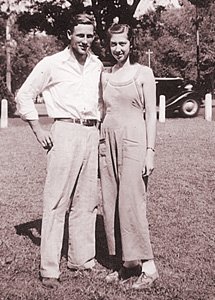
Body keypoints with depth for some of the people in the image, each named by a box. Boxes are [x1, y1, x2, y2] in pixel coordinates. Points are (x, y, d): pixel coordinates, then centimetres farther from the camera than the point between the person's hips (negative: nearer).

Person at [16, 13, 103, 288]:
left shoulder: (97, 66, 13)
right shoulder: (52, 64, -1)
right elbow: (24, 95, 3)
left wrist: (100, 126, 15)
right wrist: (38, 130, -2)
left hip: (92, 134, 5)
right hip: (65, 132, -5)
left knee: (86, 201, 9)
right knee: (56, 201, -6)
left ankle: (82, 259, 20)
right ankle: (49, 269, -2)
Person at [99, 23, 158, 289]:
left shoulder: (143, 73, 1)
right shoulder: (105, 75, 13)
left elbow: (151, 114, -2)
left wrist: (150, 151, -9)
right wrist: (100, 145, 11)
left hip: (133, 142, -5)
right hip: (108, 141, 5)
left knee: (131, 202, -10)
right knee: (111, 204, 4)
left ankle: (148, 266, 0)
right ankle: (127, 263, 13)